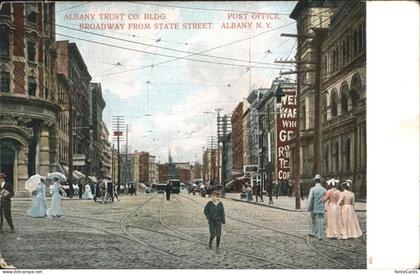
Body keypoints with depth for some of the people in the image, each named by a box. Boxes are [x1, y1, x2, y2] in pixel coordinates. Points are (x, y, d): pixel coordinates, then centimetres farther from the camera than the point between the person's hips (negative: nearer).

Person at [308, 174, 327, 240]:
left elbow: (310, 199, -14)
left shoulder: (312, 189, -12)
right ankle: (320, 236, 4)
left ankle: (313, 233, 27)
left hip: (314, 208, -1)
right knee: (320, 222, 5)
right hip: (321, 208, 1)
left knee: (313, 220, 21)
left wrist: (309, 208, -4)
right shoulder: (324, 190, -5)